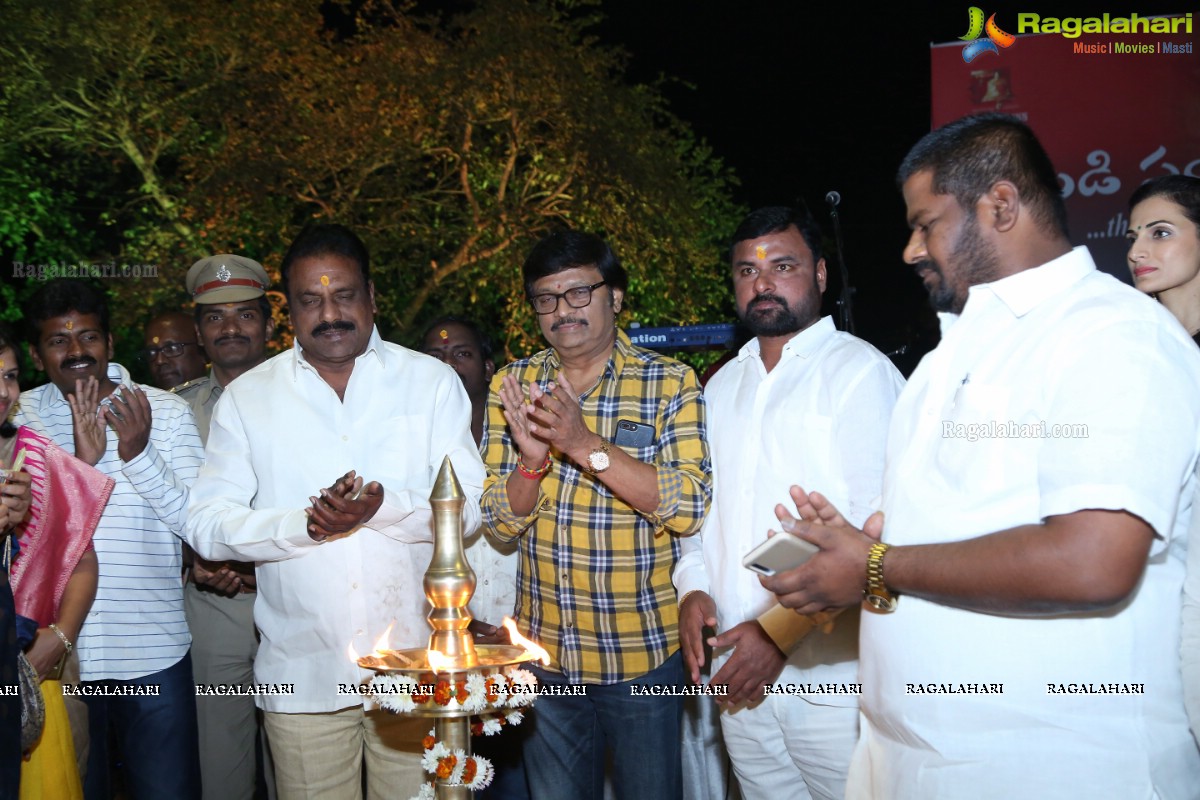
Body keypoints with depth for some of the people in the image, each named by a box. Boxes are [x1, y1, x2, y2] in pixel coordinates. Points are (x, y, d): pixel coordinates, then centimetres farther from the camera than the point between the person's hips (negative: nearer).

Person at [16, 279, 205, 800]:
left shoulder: (167, 412, -3)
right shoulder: (19, 416, 1)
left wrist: (139, 455, -22)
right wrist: (81, 462, -22)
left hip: (154, 653, -1)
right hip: (57, 654, 1)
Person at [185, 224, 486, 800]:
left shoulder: (431, 381, 3)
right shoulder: (246, 398, 5)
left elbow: (468, 508, -3)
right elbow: (205, 525, 0)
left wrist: (382, 507, -21)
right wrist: (305, 524, -16)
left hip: (417, 667, 0)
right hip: (301, 673, 1)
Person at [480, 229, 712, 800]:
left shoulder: (670, 382, -8)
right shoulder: (513, 385, 1)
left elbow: (690, 508, -18)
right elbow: (501, 520, -1)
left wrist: (587, 445, -27)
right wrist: (532, 458, -22)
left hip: (643, 652, -2)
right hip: (544, 652, 3)